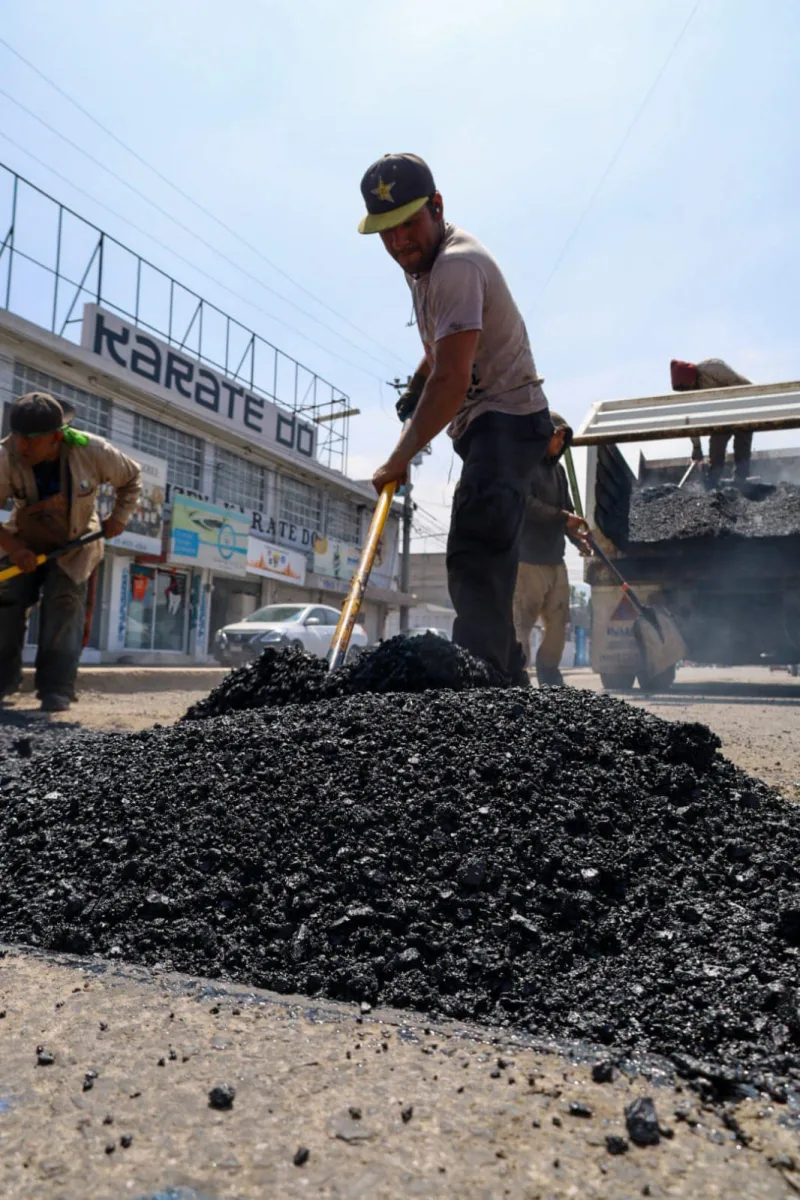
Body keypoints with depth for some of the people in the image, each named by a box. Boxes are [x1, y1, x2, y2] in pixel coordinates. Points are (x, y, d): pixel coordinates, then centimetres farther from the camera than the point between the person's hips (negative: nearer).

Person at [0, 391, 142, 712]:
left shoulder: (92, 451, -24)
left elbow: (131, 479, -3)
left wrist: (119, 517, -10)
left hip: (74, 544, -1)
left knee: (64, 609, -12)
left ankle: (56, 690, -10)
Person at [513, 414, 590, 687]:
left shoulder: (557, 469, 19)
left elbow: (567, 509, 19)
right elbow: (526, 505, -18)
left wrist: (578, 537, 1)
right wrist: (563, 517, -21)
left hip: (555, 559, 8)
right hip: (527, 560, -8)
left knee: (558, 622, 10)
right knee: (522, 622, -7)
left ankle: (550, 677, 21)